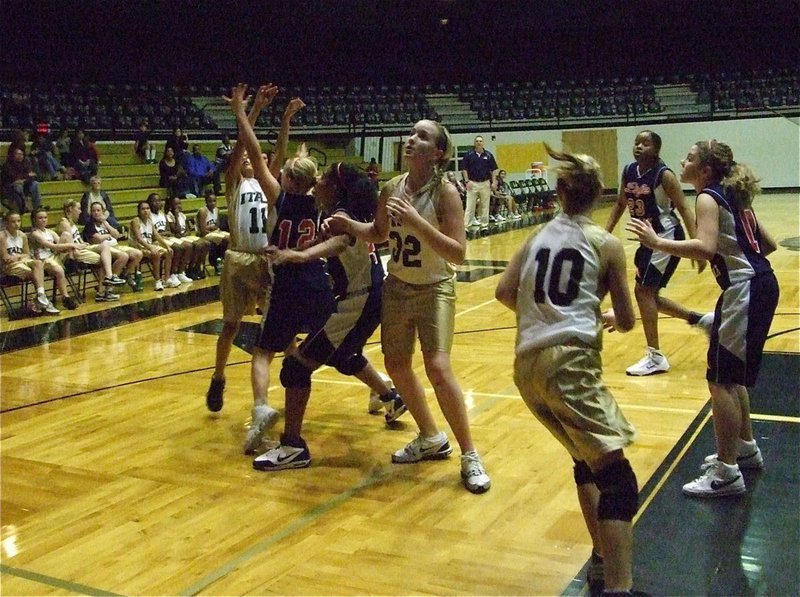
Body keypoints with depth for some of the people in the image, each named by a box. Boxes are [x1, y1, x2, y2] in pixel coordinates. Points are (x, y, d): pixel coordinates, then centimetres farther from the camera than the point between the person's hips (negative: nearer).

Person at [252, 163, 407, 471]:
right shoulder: (351, 212, 9)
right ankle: (392, 398, 53)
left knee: (298, 363, -11)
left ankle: (292, 447, -9)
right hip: (369, 297, 10)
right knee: (345, 357, 36)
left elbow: (340, 241, -43)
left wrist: (299, 255, -60)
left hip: (357, 303, -10)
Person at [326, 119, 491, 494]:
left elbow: (458, 254, -26)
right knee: (396, 366, 13)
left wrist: (417, 221, -33)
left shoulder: (445, 192, -19)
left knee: (438, 369, -19)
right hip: (397, 287, 6)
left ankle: (469, 456, -1)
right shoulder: (391, 188, -3)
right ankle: (431, 439, 35)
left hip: (434, 290, -6)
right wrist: (349, 225, -5)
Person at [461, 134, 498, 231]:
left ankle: (484, 225, 15)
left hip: (485, 183, 2)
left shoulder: (488, 155, 5)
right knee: (470, 206, -5)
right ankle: (466, 225, -5)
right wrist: (467, 181, -7)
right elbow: (464, 169, 1)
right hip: (472, 183, -2)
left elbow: (493, 169, 9)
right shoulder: (469, 154, 0)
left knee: (485, 206, 7)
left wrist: (494, 182, 2)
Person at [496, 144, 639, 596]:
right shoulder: (606, 243, 5)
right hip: (570, 361, -6)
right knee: (618, 479, -11)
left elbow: (505, 292, 16)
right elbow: (627, 322, 7)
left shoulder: (539, 237, 17)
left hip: (527, 365, 7)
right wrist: (610, 317, 29)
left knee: (587, 461, 23)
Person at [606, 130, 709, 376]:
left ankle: (655, 357, -2)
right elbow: (620, 204, 16)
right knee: (649, 294, 12)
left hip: (667, 237, -8)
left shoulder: (664, 175, -16)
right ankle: (698, 320, 31)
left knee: (643, 291, -11)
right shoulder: (628, 171, 3)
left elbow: (684, 209, -16)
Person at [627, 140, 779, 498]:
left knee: (721, 381, -6)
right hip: (759, 284, 10)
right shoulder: (731, 195, 15)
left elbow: (705, 247, -29)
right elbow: (769, 244, 16)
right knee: (732, 377, 21)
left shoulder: (708, 198, -11)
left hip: (745, 290, -10)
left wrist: (656, 243, -26)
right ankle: (745, 448, 36)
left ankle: (727, 474, -1)